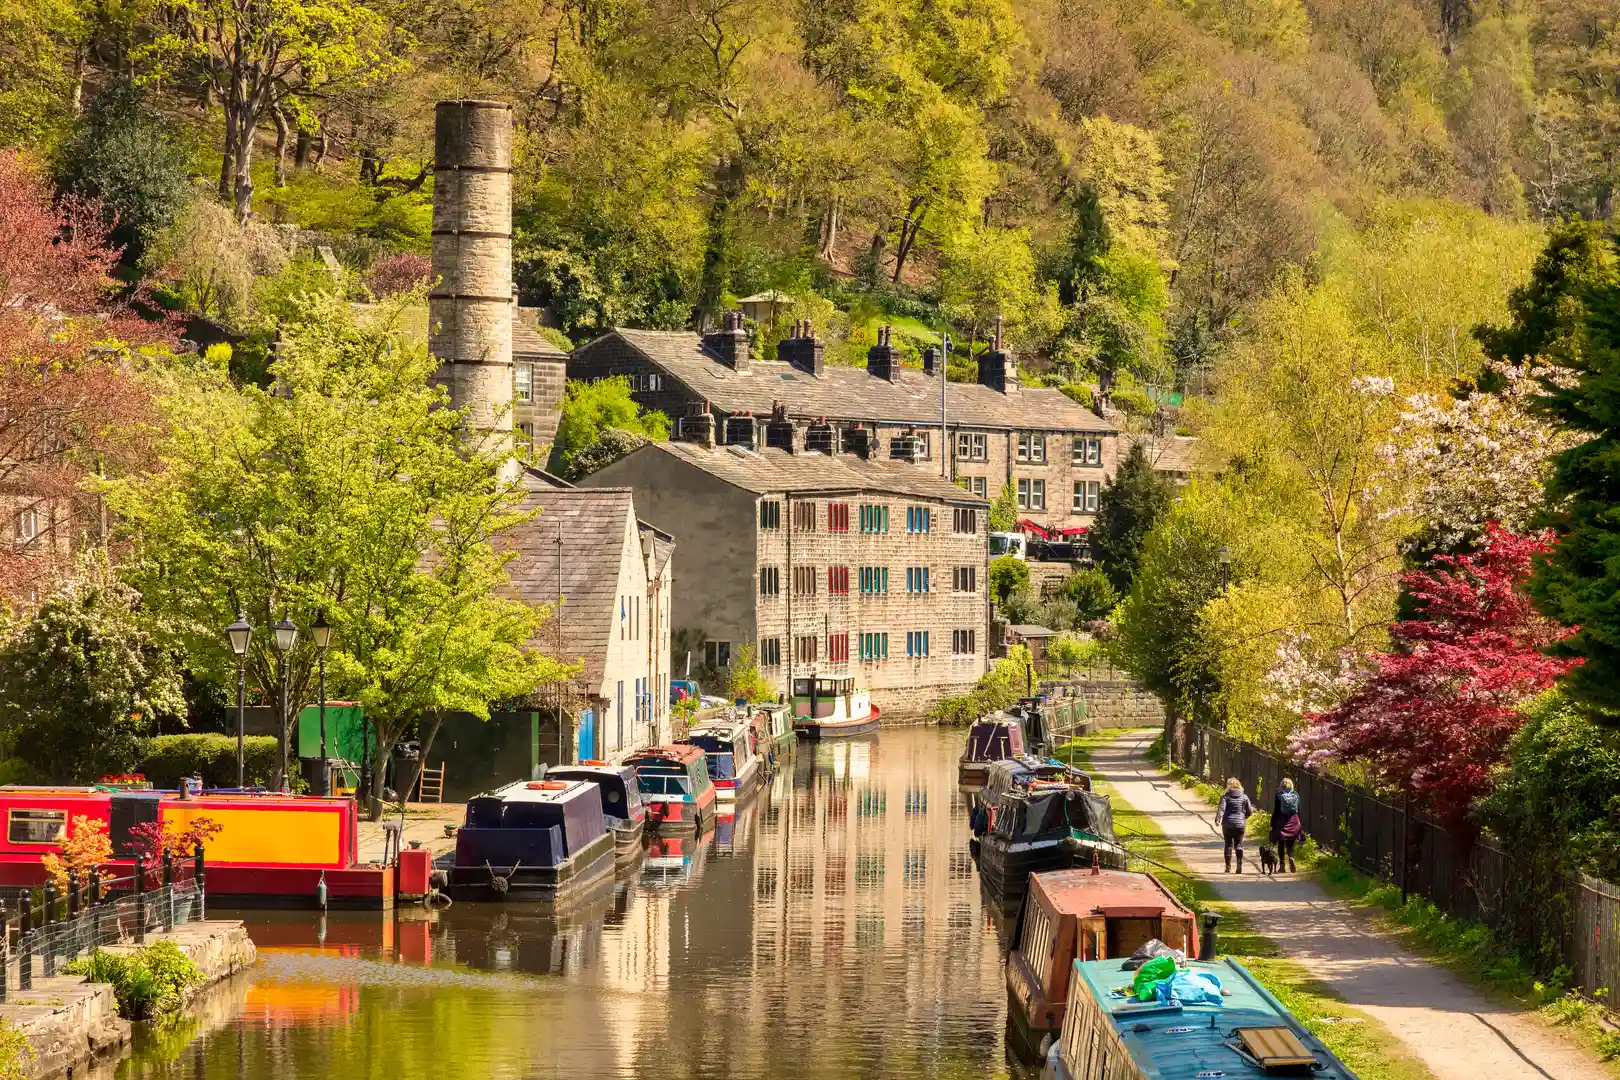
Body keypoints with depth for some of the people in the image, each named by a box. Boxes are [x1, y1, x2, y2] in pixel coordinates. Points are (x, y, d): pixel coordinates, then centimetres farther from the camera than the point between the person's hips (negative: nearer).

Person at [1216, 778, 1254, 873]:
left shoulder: (1225, 797, -3)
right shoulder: (1244, 797, 2)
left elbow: (1221, 809, -16)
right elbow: (1249, 811, 4)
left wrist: (1217, 819, -23)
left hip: (1227, 824, -1)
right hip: (1240, 824, 1)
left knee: (1228, 845, 6)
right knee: (1239, 845, 6)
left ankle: (1228, 867, 6)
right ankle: (1239, 865, -6)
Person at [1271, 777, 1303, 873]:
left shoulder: (1279, 795, -6)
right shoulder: (1295, 795, 0)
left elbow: (1275, 811, -5)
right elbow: (1298, 811, 4)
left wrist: (1272, 824, 1)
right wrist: (1299, 825, 12)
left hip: (1281, 822, -2)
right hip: (1293, 822, 2)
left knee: (1281, 844, 9)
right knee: (1290, 844, 6)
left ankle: (1281, 864, 8)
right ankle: (1291, 858, -22)